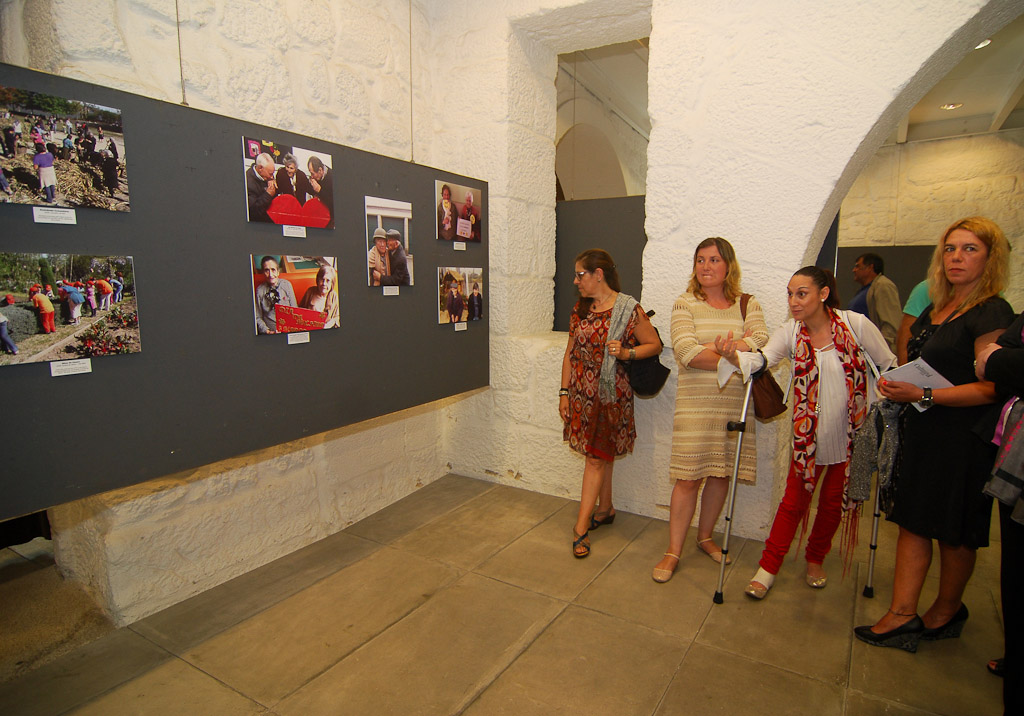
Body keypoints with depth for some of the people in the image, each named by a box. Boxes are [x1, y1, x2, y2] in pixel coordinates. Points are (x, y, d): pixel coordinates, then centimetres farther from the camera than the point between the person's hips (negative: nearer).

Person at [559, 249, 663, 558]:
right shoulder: (580, 309, 7)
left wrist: (626, 353, -20)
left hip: (611, 393, -5)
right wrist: (564, 392, 6)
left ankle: (581, 527, 5)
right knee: (601, 454, 15)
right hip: (582, 392, 5)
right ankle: (605, 509, 32)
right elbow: (570, 353, 9)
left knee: (596, 457, -2)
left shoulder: (629, 309, -10)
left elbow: (655, 345, -3)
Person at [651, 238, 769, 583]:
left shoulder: (748, 305, 9)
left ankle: (705, 537, 33)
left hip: (734, 403, 3)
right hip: (695, 403, -3)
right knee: (688, 477, -2)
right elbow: (687, 352, -13)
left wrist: (710, 351, -20)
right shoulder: (685, 304, 1)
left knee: (720, 474, 12)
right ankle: (673, 551, 11)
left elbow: (761, 340, -10)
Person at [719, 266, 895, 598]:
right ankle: (768, 568, 15)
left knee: (833, 501, 14)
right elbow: (762, 358, -25)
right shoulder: (790, 333, -8)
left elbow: (889, 366, 0)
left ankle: (815, 559, 37)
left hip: (850, 433, 0)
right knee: (794, 500, 4)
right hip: (809, 434, 0)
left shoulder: (856, 324, -11)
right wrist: (733, 356, -46)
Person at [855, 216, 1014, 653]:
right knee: (912, 520, 7)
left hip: (962, 438, -8)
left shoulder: (992, 314, -12)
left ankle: (946, 612, 28)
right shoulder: (936, 309, 12)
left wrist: (923, 396, -26)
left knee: (955, 532, 9)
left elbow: (990, 388, -20)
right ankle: (903, 615, 15)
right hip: (923, 432, 8)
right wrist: (899, 387, 9)